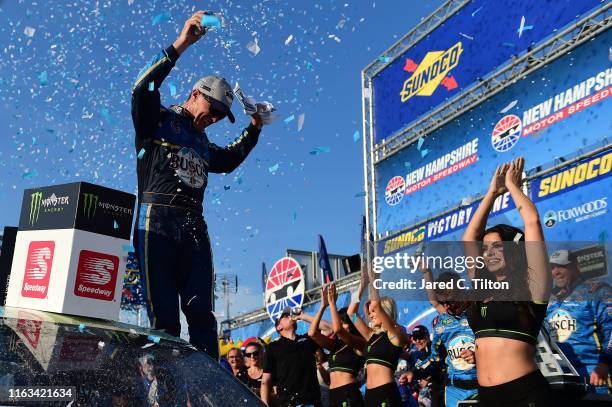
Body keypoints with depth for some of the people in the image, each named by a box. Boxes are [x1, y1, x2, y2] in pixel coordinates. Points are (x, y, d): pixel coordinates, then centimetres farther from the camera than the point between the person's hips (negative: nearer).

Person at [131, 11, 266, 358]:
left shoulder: (202, 142, 29)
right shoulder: (158, 118, 10)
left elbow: (229, 160, 44)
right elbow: (143, 88, -9)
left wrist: (254, 128, 35)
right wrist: (181, 45, -12)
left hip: (194, 227, 6)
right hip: (158, 221, -6)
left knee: (201, 312, -4)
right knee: (164, 314, -9)